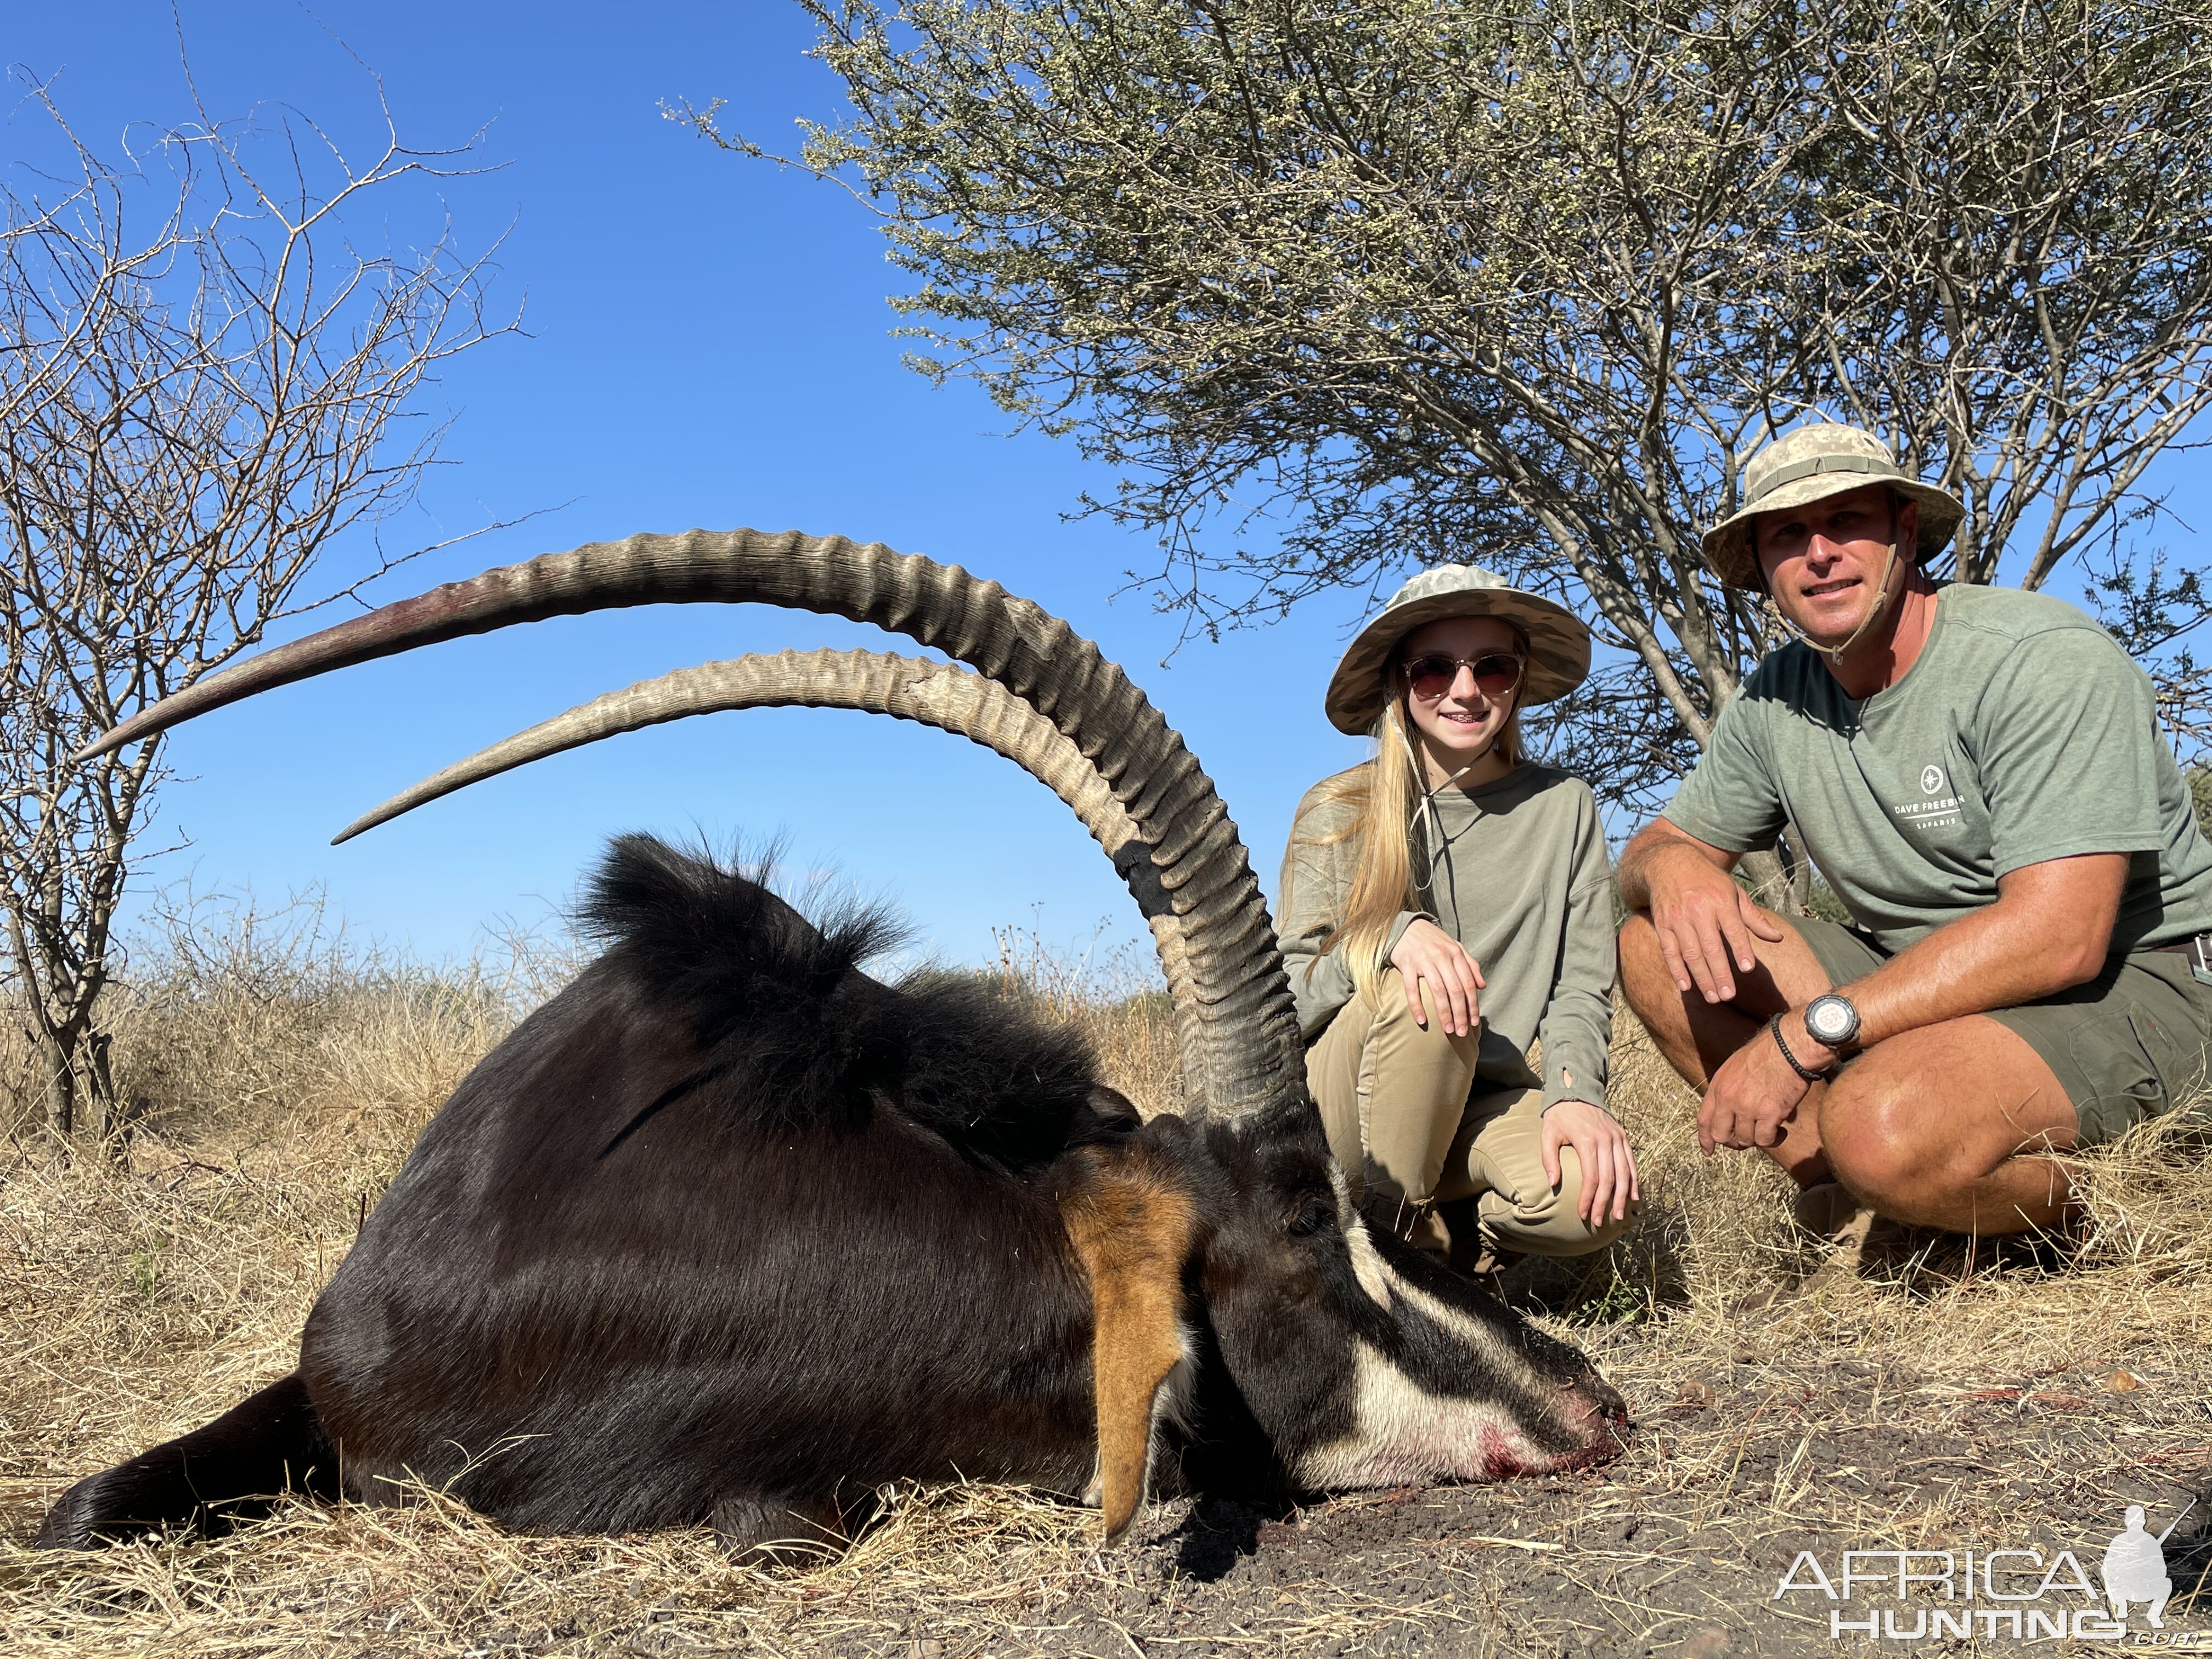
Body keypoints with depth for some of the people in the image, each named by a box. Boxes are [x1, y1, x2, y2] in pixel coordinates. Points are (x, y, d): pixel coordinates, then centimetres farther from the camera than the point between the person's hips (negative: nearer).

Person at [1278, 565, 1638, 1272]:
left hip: (1482, 1101, 2)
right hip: (1343, 1106, -1)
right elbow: (1292, 998, -7)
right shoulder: (1336, 813, -3)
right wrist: (1393, 936, -26)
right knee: (1421, 992, -33)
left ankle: (1441, 1242, 3)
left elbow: (1581, 986, 0)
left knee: (1594, 1195, -29)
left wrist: (1575, 1093, -20)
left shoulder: (1563, 808, 3)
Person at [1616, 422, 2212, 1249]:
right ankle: (1859, 1197, -12)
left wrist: (1807, 1034, -29)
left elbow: (2059, 938, -27)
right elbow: (1645, 851, 9)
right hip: (1925, 980, 7)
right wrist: (1670, 864, -19)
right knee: (1653, 942, -8)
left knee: (1881, 1126, -36)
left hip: (2123, 986, -7)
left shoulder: (2045, 658, -17)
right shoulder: (1777, 697, 3)